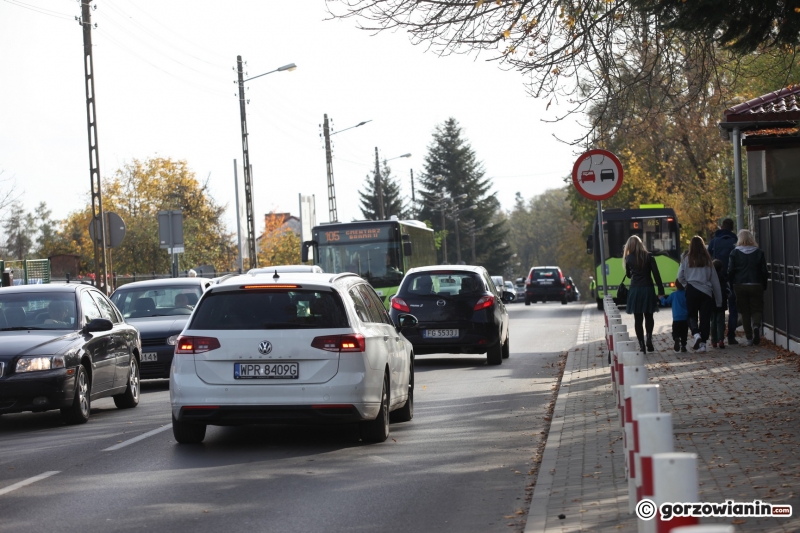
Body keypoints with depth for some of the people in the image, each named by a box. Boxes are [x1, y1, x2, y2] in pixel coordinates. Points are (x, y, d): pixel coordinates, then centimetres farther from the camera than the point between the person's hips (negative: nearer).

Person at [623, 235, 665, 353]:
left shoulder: (629, 258, 0)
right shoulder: (649, 256, -1)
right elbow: (656, 274, -4)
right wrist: (661, 290, -2)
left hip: (635, 290, 0)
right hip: (648, 290, 0)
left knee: (638, 319, 5)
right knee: (649, 317, 13)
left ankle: (642, 345, 0)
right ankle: (649, 338, -12)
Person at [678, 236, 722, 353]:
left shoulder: (687, 259, 0)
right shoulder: (707, 260, 4)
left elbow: (680, 277, -1)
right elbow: (714, 280, 7)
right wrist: (719, 299, 12)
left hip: (692, 291, -1)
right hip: (706, 291, 1)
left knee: (692, 315, 12)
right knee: (705, 317, 5)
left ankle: (696, 334, -14)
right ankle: (703, 343, 0)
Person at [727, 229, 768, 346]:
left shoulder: (734, 253, -3)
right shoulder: (759, 253, -1)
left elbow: (730, 271, -5)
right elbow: (764, 271, 1)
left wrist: (732, 284, 7)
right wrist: (764, 286, 11)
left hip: (740, 286, 0)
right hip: (756, 286, 0)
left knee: (745, 312, 8)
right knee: (757, 309, 9)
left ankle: (749, 338, 5)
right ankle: (756, 326, -23)